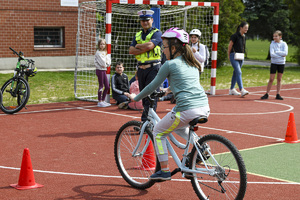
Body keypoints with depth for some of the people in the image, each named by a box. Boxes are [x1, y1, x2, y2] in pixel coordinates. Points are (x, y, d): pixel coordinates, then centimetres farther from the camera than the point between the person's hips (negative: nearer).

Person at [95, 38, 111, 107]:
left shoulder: (105, 52, 14)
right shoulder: (98, 52, -9)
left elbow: (108, 62, 8)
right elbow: (102, 62, -16)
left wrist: (105, 64, -10)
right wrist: (105, 64, 1)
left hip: (104, 70, 8)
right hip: (100, 70, -7)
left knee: (107, 86, 8)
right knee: (101, 86, -4)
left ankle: (103, 100, 18)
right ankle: (99, 102, 3)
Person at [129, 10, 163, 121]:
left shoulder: (157, 33, 0)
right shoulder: (138, 35, 17)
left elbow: (149, 45, -18)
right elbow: (131, 50, 4)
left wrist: (138, 46, 0)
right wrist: (145, 49, -9)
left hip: (153, 68, -6)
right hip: (141, 69, 6)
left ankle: (146, 120, -14)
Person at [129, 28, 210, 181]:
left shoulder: (170, 64, -2)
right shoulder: (193, 63, 18)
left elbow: (153, 86, 5)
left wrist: (136, 98, 19)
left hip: (187, 111, -8)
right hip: (204, 108, 8)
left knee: (158, 132, 14)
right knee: (178, 127, 34)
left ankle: (164, 171, 14)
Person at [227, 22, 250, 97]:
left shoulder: (244, 36, 9)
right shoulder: (235, 36, -13)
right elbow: (230, 46, -5)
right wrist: (229, 56, 3)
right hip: (234, 56, -7)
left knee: (235, 73, 12)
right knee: (238, 72, -17)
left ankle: (232, 89, 20)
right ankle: (242, 90, -25)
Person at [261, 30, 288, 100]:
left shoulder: (284, 44, 0)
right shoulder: (272, 44, -3)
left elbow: (285, 53, -14)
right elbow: (272, 54, -16)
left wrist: (276, 52, -16)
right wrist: (281, 55, -17)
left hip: (281, 63, 2)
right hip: (274, 63, -2)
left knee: (279, 79, 7)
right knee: (271, 79, -2)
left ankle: (278, 94, 12)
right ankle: (267, 94, 4)